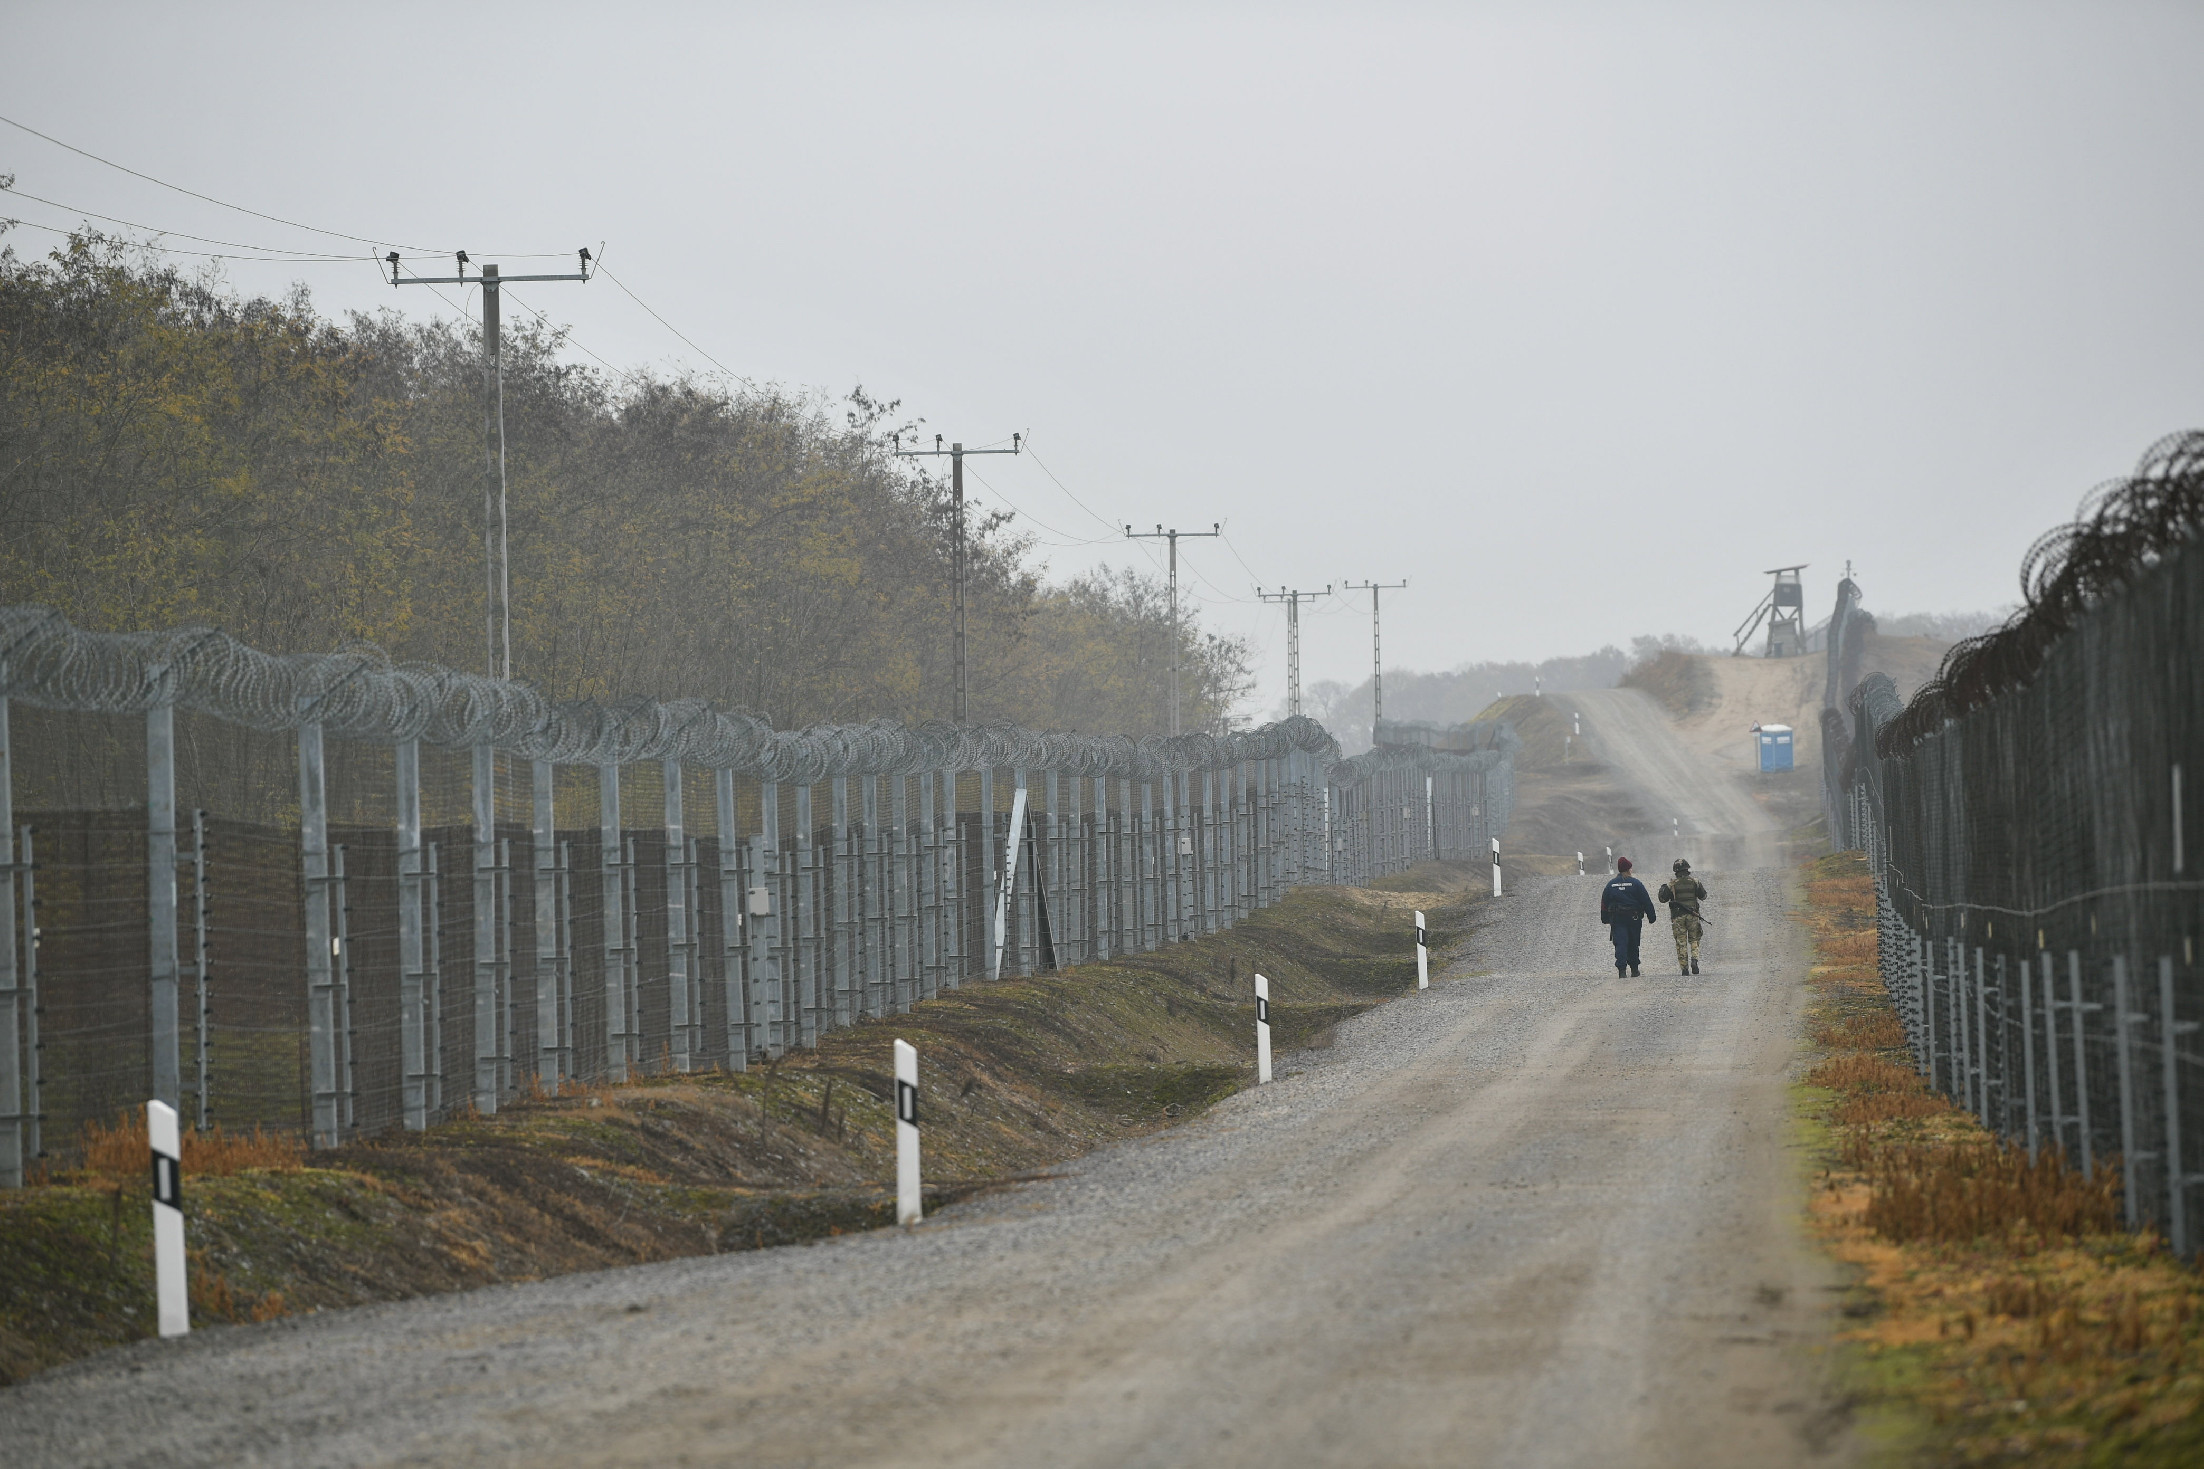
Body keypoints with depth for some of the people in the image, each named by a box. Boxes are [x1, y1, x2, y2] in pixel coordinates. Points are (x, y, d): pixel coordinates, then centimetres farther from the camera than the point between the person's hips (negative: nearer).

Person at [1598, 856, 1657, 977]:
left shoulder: (1610, 884, 4)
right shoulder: (1635, 883, -4)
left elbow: (1604, 903, 10)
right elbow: (1646, 901, -3)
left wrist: (1605, 919, 19)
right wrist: (1652, 916, 3)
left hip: (1616, 919, 1)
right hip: (1634, 917, -1)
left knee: (1620, 943, -4)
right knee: (1633, 944, 12)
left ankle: (1621, 968, -18)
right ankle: (1634, 969, 18)